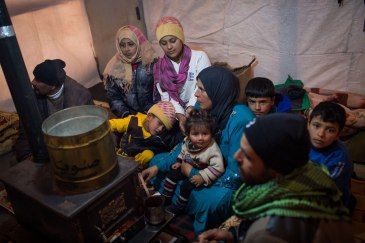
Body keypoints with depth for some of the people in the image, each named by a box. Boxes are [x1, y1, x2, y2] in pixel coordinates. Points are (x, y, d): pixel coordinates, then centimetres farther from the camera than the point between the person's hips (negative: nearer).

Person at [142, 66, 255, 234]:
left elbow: (236, 174, -29)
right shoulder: (203, 107, -11)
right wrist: (159, 166, -7)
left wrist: (193, 173, -20)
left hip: (229, 180, -7)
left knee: (211, 200, -38)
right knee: (157, 161, 4)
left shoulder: (240, 121, -32)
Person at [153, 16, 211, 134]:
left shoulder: (199, 57, -6)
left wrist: (190, 111, -28)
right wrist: (180, 116, -21)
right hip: (176, 115, 3)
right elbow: (166, 96, -5)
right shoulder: (159, 66, 5)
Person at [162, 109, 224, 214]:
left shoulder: (213, 149, -35)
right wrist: (179, 162, 4)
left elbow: (218, 168, -35)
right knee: (172, 174, 3)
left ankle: (179, 207, 7)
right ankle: (165, 199, 19)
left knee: (186, 185, -19)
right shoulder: (187, 141, -15)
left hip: (199, 173, -7)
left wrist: (202, 177, -37)